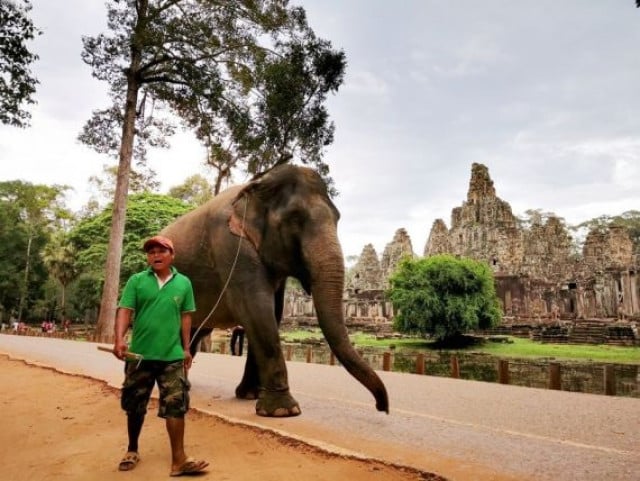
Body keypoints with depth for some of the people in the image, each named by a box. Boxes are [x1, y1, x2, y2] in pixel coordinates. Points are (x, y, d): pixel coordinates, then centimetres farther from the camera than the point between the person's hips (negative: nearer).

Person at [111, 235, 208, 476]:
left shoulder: (184, 283, 4)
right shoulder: (136, 281, 0)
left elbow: (186, 316, 7)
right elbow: (124, 310, -7)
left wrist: (186, 348, 6)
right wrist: (119, 339, -23)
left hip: (172, 356, 0)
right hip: (139, 354, 0)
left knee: (175, 406, -1)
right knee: (134, 406, 14)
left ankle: (178, 459, 6)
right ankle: (132, 451, 35)